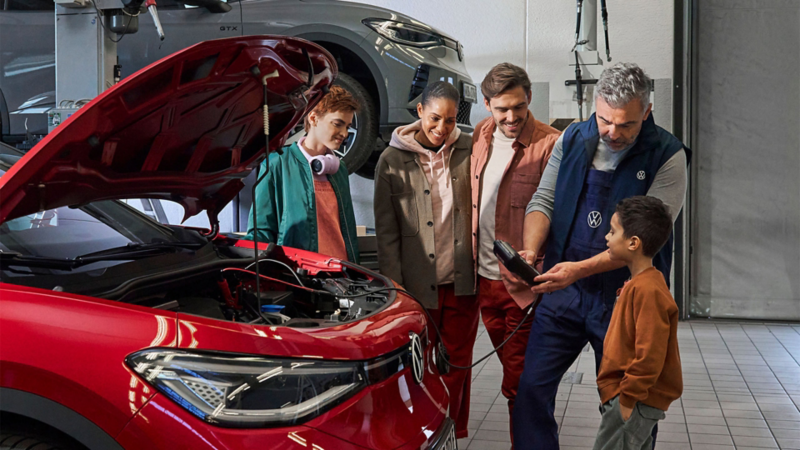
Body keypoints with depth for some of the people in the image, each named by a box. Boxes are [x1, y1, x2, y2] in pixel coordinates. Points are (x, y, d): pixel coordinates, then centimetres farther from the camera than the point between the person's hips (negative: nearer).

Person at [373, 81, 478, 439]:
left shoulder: (468, 151, 2)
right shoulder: (393, 160, -2)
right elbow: (386, 231, -1)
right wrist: (394, 285, -5)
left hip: (463, 279, 1)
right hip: (419, 284, -1)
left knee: (457, 362, 11)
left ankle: (454, 434, 26)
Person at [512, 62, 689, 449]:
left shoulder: (667, 156, -10)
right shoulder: (573, 138, 4)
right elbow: (543, 200, 7)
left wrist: (580, 268, -25)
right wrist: (531, 252, -12)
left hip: (624, 299, -3)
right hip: (562, 290, 4)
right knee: (532, 387, 2)